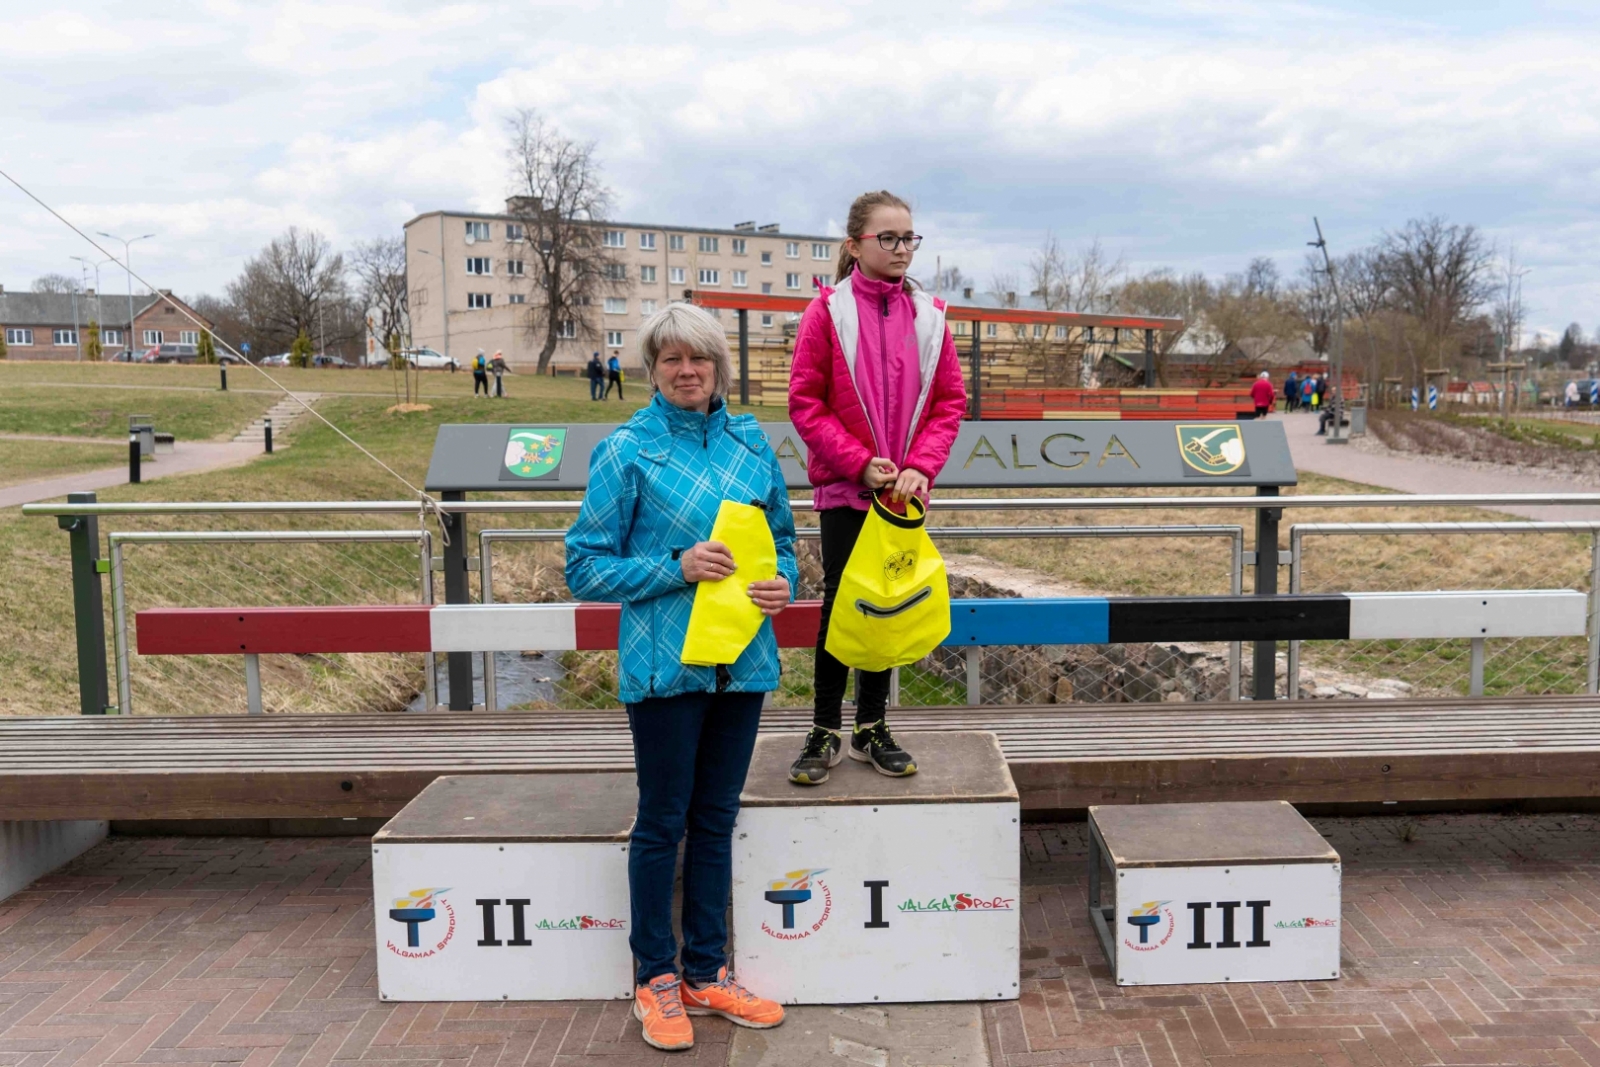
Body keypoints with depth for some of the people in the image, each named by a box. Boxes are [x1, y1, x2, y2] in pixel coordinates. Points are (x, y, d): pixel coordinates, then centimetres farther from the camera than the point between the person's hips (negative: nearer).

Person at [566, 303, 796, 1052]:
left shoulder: (751, 444, 7)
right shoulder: (628, 451, -6)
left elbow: (780, 539, 17)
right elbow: (586, 567, -5)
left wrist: (783, 582, -5)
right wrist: (676, 568, -17)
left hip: (742, 662, 5)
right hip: (664, 664, -4)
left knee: (716, 820, 14)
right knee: (663, 822, 6)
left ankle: (706, 974, 28)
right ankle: (656, 978, 23)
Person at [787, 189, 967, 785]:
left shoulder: (929, 316, 4)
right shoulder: (828, 311, -6)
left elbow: (950, 401, 4)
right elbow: (804, 402, -7)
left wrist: (920, 468, -10)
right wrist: (860, 462, -15)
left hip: (903, 490, 3)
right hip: (843, 488, -3)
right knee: (840, 603, 2)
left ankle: (872, 729, 24)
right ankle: (826, 731, 15)